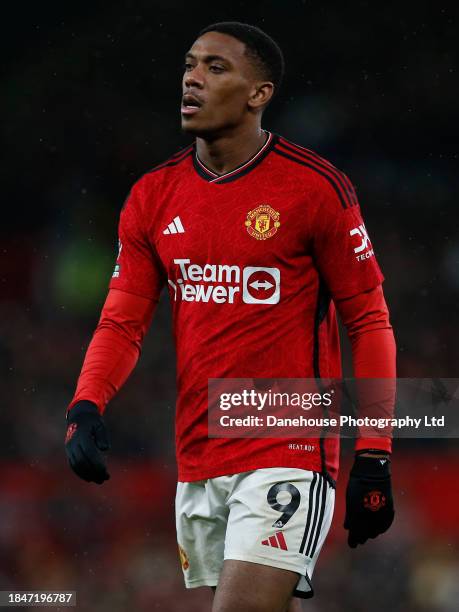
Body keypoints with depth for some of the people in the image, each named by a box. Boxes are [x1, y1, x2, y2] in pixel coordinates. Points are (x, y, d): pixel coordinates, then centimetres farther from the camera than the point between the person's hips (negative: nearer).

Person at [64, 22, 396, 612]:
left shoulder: (315, 187, -7)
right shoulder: (152, 196, 7)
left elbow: (369, 322, -3)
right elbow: (122, 321, 9)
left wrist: (373, 460, -8)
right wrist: (85, 408, -11)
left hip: (289, 458, -5)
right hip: (196, 466, 5)